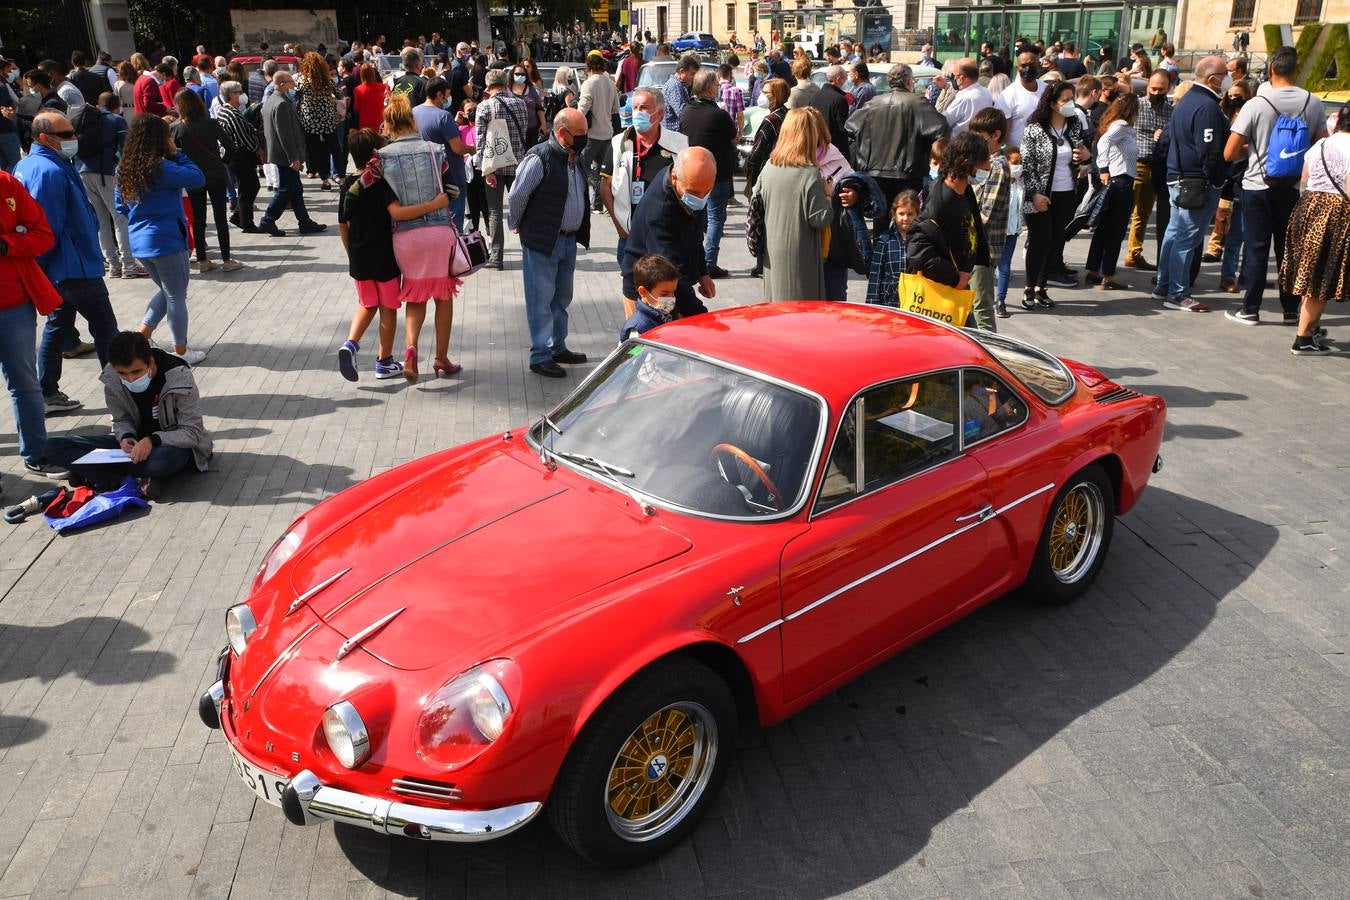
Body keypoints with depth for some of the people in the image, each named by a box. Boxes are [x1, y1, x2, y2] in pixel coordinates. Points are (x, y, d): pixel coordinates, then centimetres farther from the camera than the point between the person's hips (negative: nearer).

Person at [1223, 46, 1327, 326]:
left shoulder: (1255, 105, -12)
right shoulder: (1314, 104, -2)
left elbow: (1230, 153, -12)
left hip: (1258, 186, -3)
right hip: (1295, 188, 3)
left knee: (1256, 250, 3)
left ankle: (1250, 309, 6)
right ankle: (1291, 310, 17)